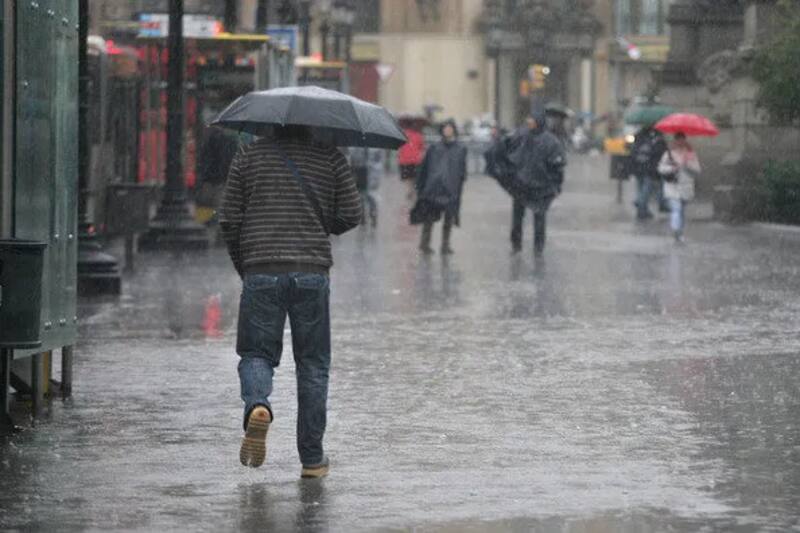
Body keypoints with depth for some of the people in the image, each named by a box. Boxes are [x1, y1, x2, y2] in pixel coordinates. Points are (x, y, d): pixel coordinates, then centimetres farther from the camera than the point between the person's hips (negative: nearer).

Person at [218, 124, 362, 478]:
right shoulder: (330, 159, 5)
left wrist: (242, 266, 18)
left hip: (260, 272, 0)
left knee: (256, 354, 10)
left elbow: (229, 220, 5)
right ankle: (312, 459, 8)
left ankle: (257, 405, -24)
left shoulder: (249, 156, 6)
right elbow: (351, 214, 3)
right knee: (312, 364, 8)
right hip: (312, 272, 0)